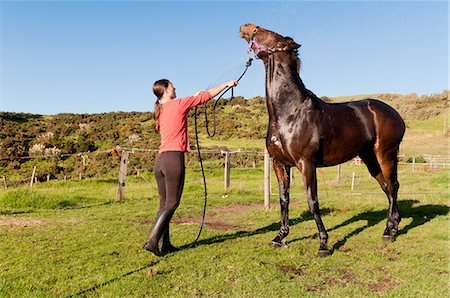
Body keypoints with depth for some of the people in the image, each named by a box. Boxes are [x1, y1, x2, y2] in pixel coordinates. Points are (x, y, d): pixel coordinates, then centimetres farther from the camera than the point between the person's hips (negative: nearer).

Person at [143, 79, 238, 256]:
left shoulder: (159, 110, 17)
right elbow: (206, 96, 5)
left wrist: (193, 98, 40)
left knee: (164, 204, 10)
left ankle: (164, 244, 15)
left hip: (160, 160, 8)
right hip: (174, 157, -8)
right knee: (171, 204, -3)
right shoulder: (179, 104, -2)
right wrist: (226, 84, 17)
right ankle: (152, 240, -7)